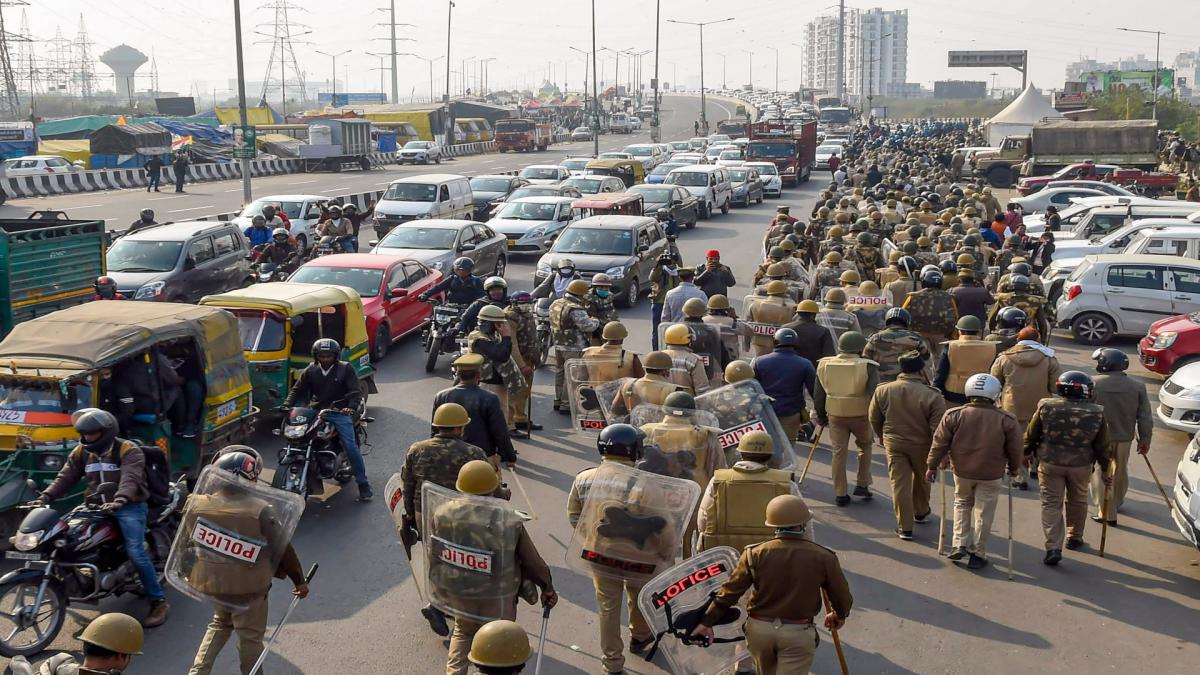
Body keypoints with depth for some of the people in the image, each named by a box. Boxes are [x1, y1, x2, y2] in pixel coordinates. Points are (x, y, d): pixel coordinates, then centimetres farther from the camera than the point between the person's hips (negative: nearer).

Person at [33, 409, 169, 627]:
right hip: (96, 507, 7)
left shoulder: (128, 451, -10)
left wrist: (120, 500, -45)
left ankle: (159, 601, -14)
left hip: (129, 507, -7)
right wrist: (45, 497, -13)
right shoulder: (81, 452, 9)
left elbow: (130, 478, -26)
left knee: (136, 552, -21)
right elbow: (66, 477, 4)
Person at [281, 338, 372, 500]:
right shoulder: (310, 371, 11)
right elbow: (297, 389, 11)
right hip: (317, 412, 3)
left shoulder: (345, 369, 1)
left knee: (351, 446, -15)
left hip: (340, 412, -3)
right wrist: (286, 405, -7)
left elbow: (355, 391, -6)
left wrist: (352, 407, -25)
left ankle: (363, 483, -7)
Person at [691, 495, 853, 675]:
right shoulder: (823, 557, -8)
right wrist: (839, 616, 24)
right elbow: (842, 597, 2)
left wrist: (708, 621, 4)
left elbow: (730, 591, -5)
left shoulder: (755, 554, -6)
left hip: (759, 628, 3)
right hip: (798, 633, -3)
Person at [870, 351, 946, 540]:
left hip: (894, 444, 1)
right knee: (921, 479, 23)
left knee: (899, 483, 7)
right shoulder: (932, 396, -20)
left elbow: (874, 419, 3)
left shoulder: (882, 391, -9)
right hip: (921, 446, -1)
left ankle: (904, 527, 7)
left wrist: (884, 437, 20)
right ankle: (921, 512, 44)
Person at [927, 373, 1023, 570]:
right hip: (991, 474, -1)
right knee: (983, 513, 8)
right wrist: (1013, 469, 18)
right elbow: (1014, 449, 1)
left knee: (962, 504, 22)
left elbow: (940, 443, -4)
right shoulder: (1006, 420, -9)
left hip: (962, 471, 1)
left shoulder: (954, 415, -9)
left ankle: (960, 544, 12)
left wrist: (932, 466, 7)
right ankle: (977, 554, 13)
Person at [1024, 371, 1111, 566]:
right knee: (1077, 502, 22)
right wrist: (1105, 469, 13)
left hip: (1050, 463, -1)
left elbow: (1031, 435, 1)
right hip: (1081, 465, 1)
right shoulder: (1096, 413, -7)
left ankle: (1053, 548, -5)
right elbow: (1102, 446, 0)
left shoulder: (1046, 407, -9)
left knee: (1051, 505, 4)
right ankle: (1074, 538, 38)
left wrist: (1026, 453, 18)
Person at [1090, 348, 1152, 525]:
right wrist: (1145, 440, 9)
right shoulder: (1137, 386, -5)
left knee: (1100, 475, 7)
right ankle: (1117, 502, 44)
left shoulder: (1092, 384, -14)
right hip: (1124, 437, 4)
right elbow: (1145, 418, -1)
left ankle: (1106, 513, 4)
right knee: (1120, 471, 23)